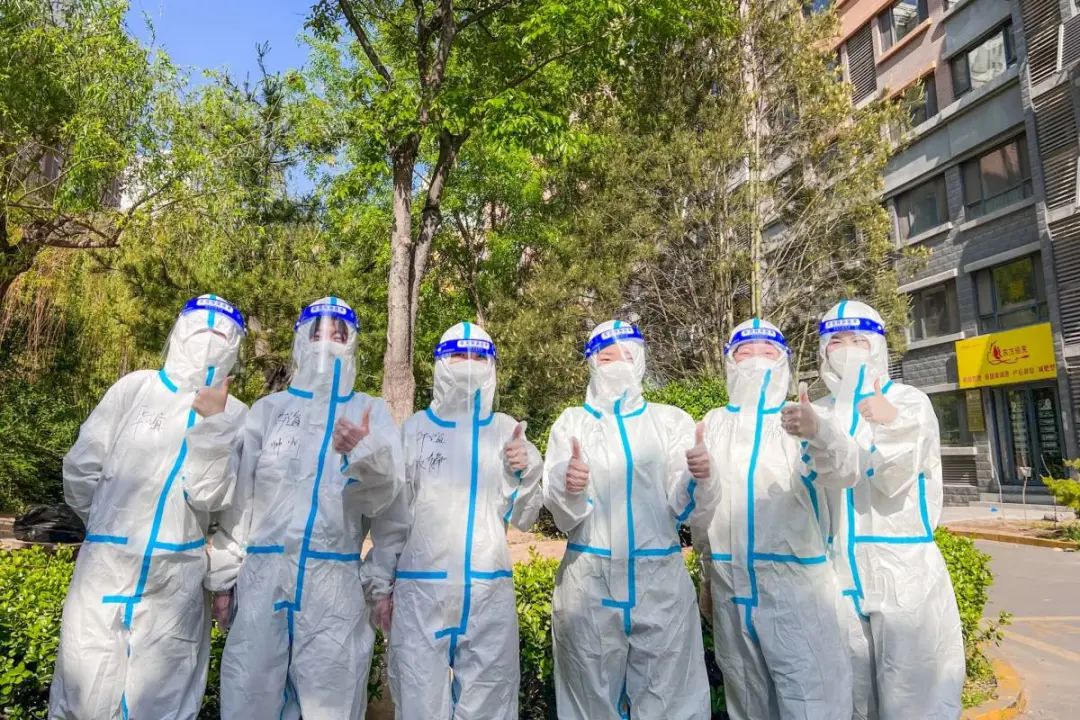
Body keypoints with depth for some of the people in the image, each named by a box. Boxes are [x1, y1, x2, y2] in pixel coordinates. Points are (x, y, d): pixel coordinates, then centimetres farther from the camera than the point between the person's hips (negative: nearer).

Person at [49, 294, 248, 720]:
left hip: (176, 580, 0)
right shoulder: (135, 388, -1)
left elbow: (209, 495, -14)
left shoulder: (234, 415, -2)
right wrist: (111, 525, 13)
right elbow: (80, 471, 5)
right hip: (107, 567, 0)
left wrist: (211, 423, -21)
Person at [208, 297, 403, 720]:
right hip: (263, 576, 1)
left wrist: (364, 451, -29)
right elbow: (239, 499, 9)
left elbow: (384, 493, -8)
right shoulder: (268, 410, 8)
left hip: (335, 584, -1)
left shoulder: (370, 413, 5)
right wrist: (223, 576, 6)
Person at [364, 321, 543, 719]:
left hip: (490, 591, 1)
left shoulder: (508, 430, 6)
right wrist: (381, 584, 6)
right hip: (420, 589, -1)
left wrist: (525, 472, -10)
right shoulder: (414, 428, 2)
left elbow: (523, 518, 7)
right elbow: (391, 514, 6)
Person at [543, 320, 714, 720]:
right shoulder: (572, 423, 6)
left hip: (661, 584, 0)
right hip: (589, 584, 0)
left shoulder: (671, 420, 5)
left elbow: (688, 510, -1)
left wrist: (698, 480, -23)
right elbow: (564, 516, -1)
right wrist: (569, 491, -24)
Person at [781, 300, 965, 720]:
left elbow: (892, 481, -9)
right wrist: (817, 434, -35)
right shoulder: (820, 413, 7)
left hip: (904, 573, -3)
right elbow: (840, 471, -13)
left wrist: (890, 426, -26)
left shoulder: (909, 402, 2)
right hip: (841, 575, 3)